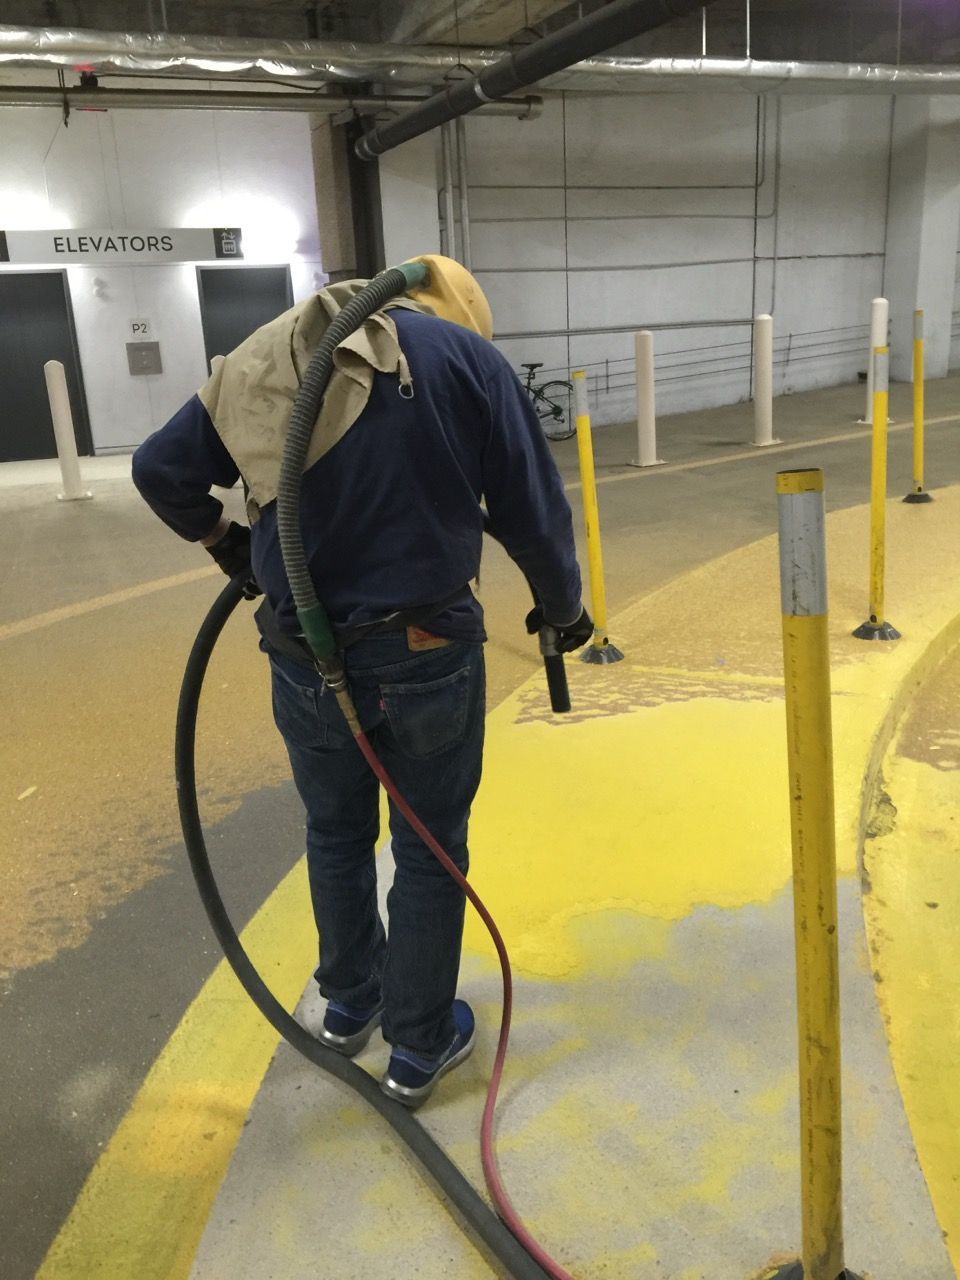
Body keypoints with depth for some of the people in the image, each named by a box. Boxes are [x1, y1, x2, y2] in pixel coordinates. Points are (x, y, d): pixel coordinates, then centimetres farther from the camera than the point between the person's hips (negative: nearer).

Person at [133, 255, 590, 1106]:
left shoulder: (269, 360, 7)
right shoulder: (467, 356, -4)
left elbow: (160, 470, 8)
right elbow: (533, 511, -5)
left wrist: (222, 541, 26)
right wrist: (563, 608, 13)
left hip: (303, 654, 4)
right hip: (424, 651, -3)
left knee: (336, 832, 24)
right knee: (430, 846, 15)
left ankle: (351, 1004, 44)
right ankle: (419, 1047, 31)